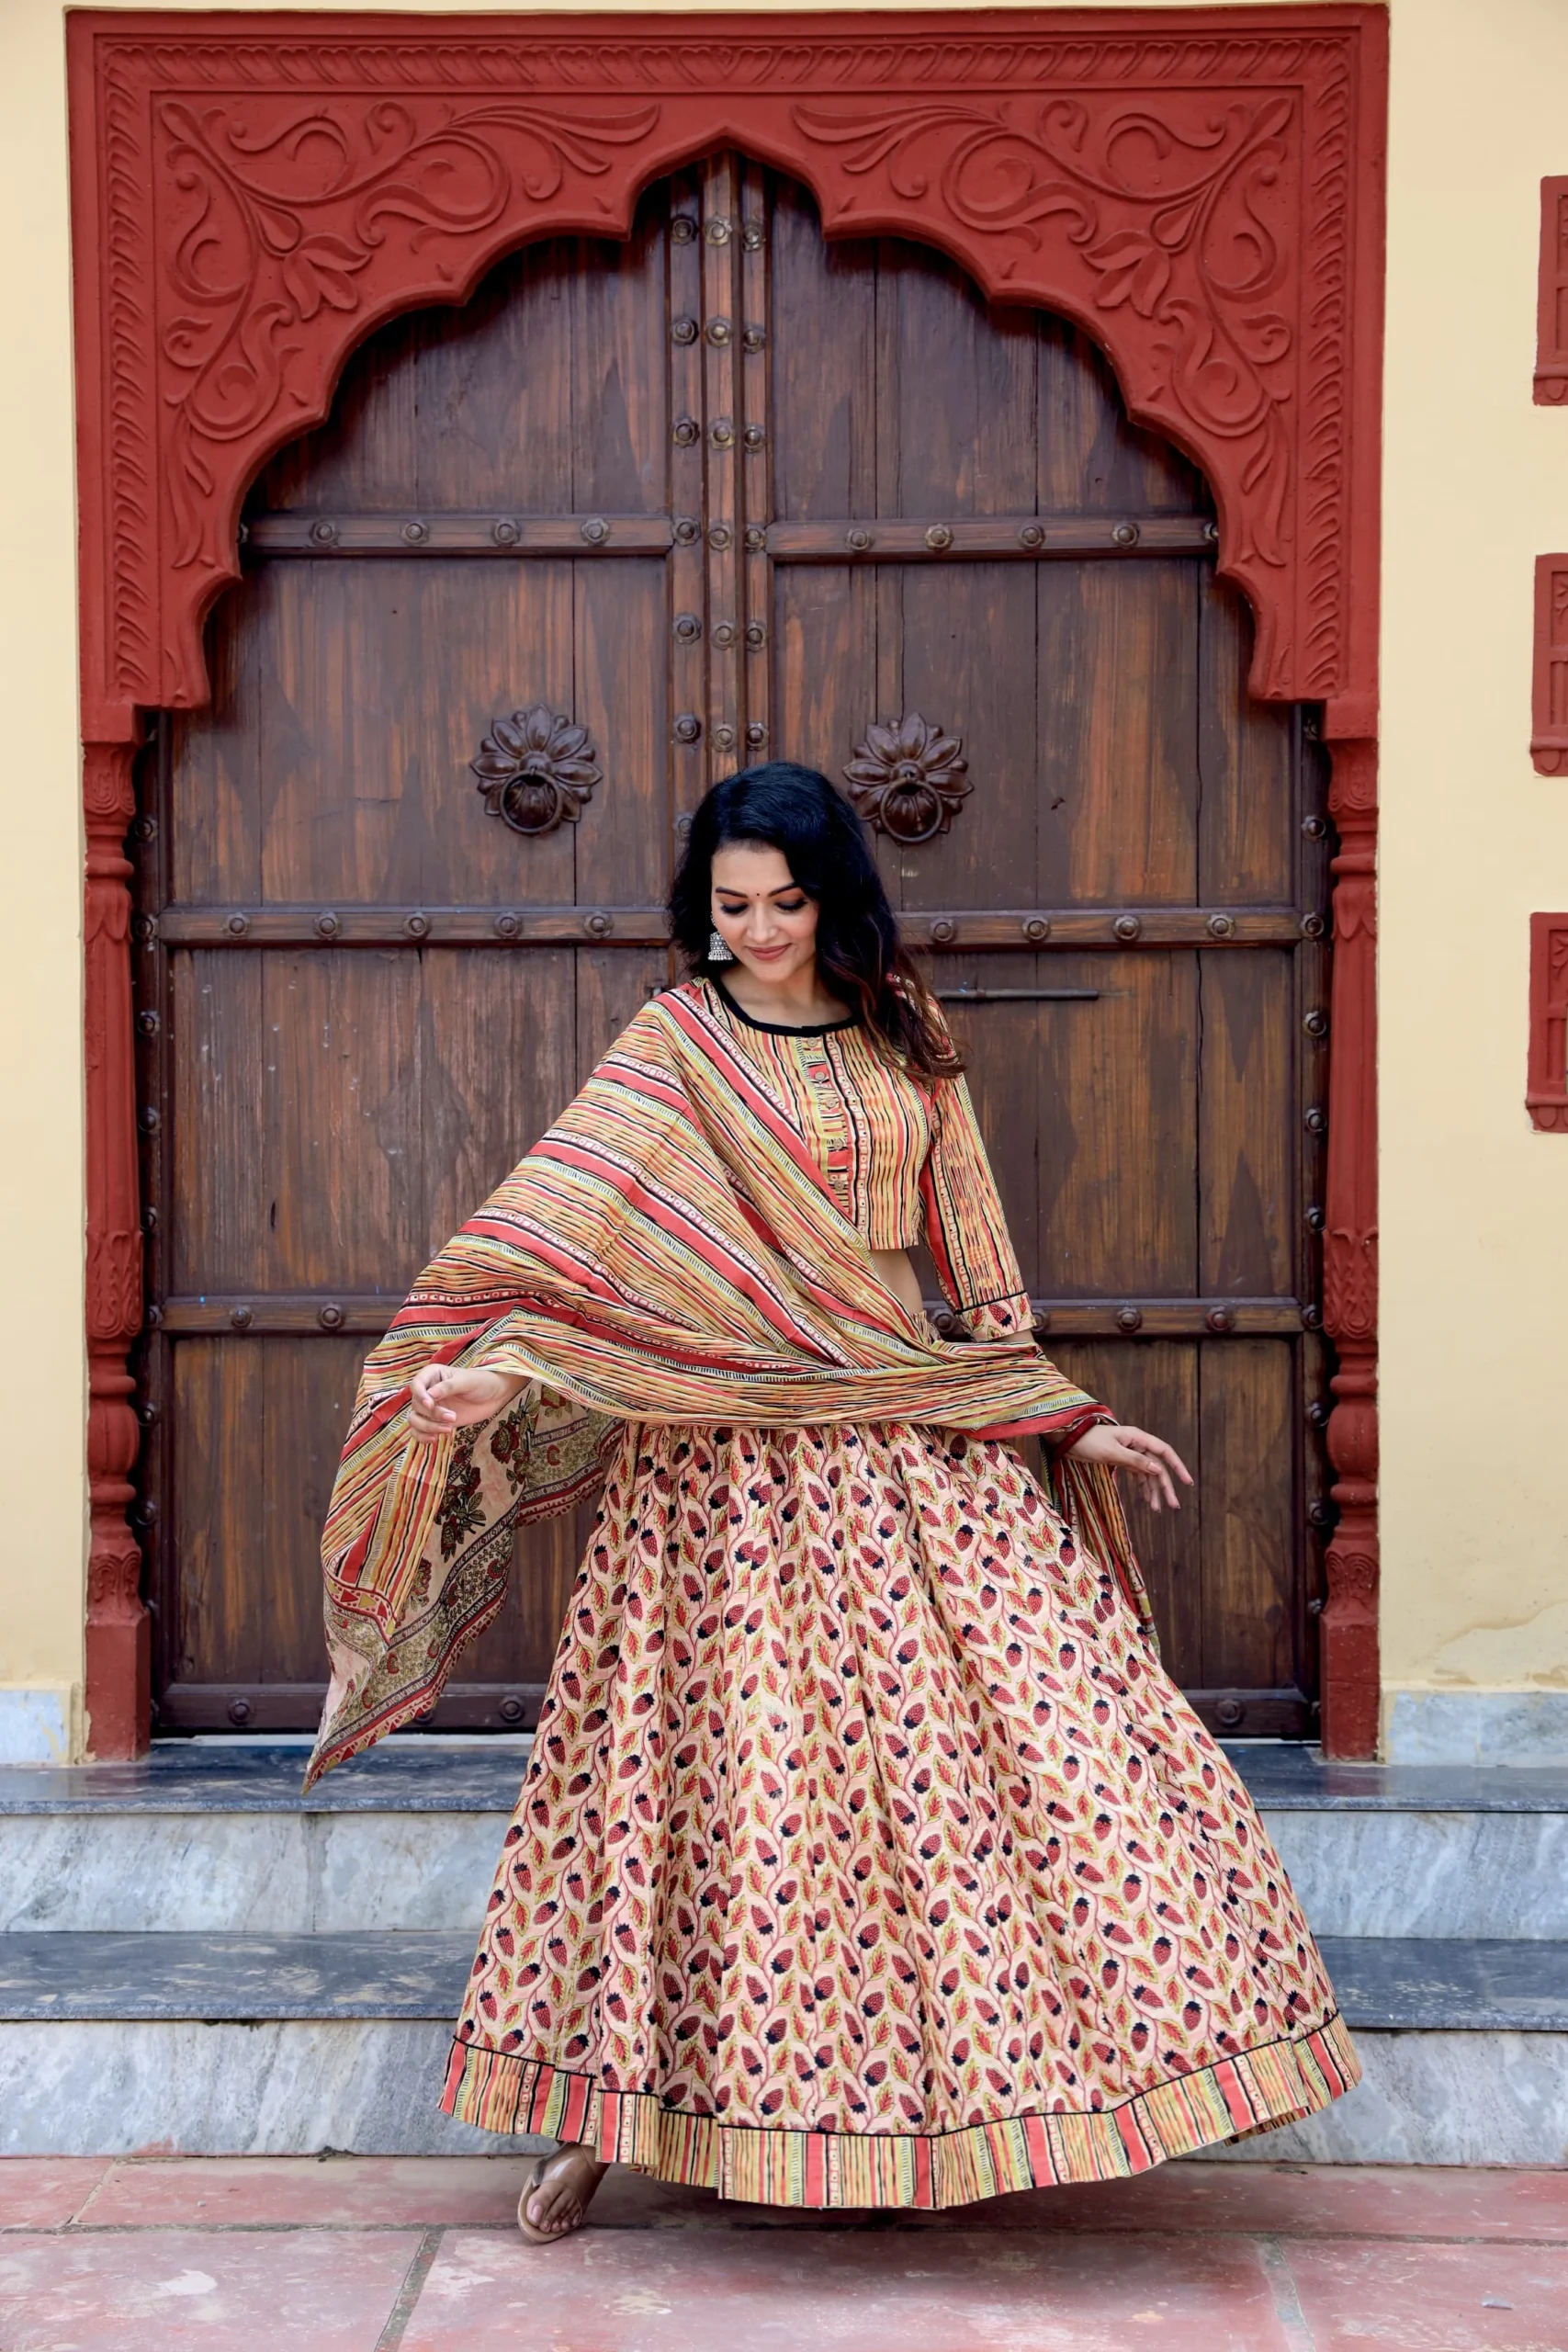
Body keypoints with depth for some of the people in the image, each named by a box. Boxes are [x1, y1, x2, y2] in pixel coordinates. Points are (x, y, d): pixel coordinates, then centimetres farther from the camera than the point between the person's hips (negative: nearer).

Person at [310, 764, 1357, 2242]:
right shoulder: (674, 1043, -1)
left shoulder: (905, 1040, 10)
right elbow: (563, 1213, -13)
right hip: (727, 1446, -3)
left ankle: (1025, 2079, 18)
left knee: (1012, 1715, 2)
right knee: (713, 1756, -1)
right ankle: (608, 2110, 13)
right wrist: (495, 1362, -29)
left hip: (912, 1433, 4)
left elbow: (975, 1257, 14)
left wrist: (1066, 1422, 12)